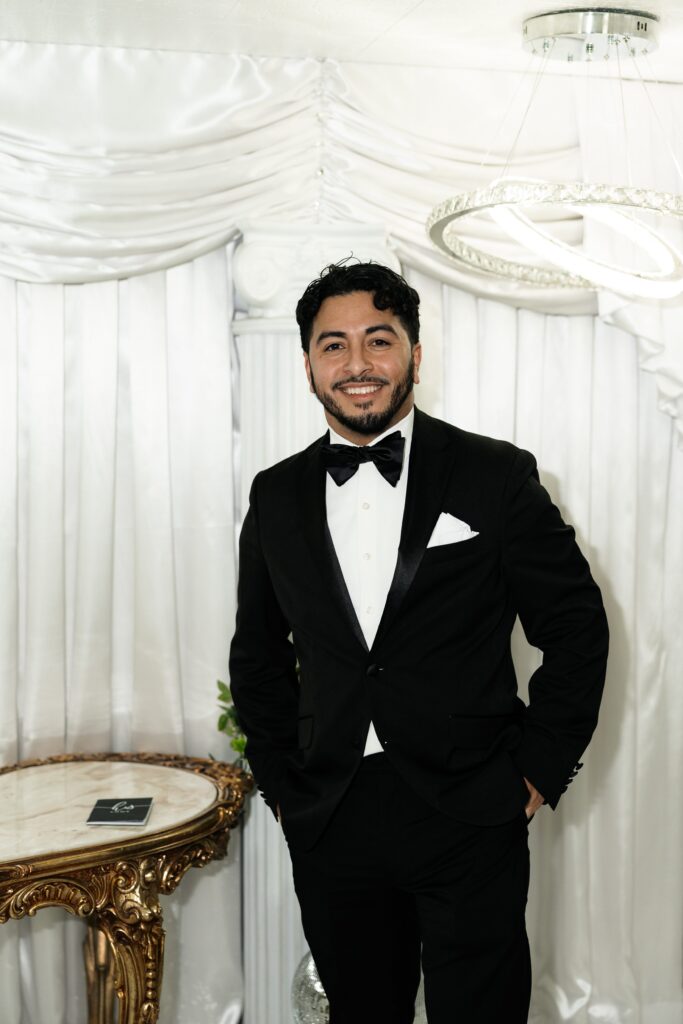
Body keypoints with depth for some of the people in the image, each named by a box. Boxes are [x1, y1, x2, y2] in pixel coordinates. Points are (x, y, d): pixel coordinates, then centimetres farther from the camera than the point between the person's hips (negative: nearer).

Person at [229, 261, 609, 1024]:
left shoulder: (495, 476, -4)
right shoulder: (276, 496, 6)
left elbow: (576, 628, 0)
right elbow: (258, 654, 15)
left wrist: (540, 770, -3)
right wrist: (280, 783, 9)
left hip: (470, 822, -3)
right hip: (330, 830, 3)